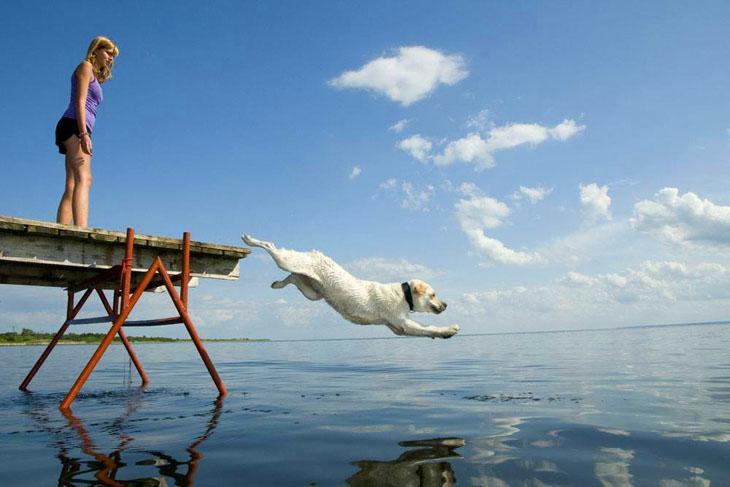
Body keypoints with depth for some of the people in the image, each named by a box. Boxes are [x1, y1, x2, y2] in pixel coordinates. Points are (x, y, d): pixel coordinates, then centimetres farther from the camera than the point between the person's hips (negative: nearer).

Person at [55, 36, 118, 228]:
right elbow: (79, 102, -8)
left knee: (71, 187, -3)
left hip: (77, 131, 9)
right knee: (84, 180, -25)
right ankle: (81, 231, -40)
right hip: (74, 126, -9)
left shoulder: (94, 76, 32)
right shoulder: (86, 66, 6)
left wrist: (83, 135, 16)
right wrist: (84, 133, -19)